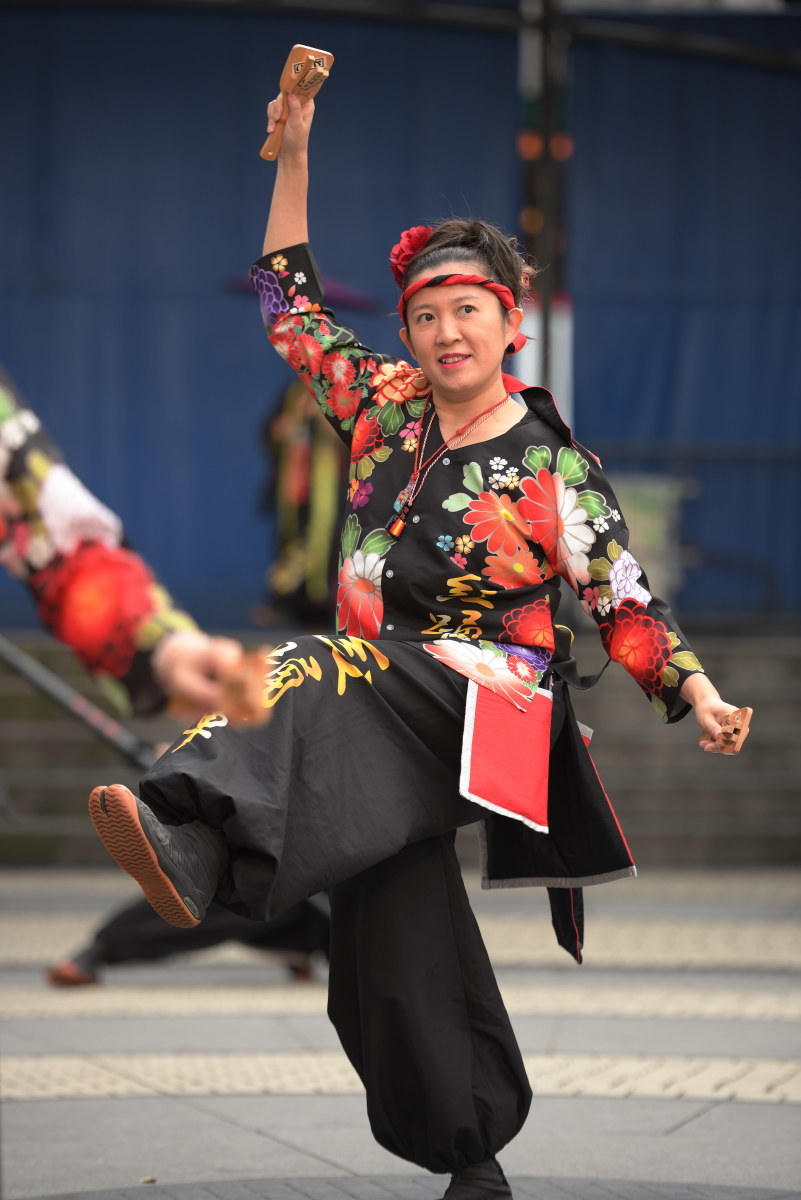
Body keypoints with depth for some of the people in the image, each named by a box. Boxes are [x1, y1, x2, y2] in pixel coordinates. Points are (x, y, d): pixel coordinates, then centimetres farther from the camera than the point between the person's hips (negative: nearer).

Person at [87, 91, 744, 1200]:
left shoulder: (556, 470, 0)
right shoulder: (386, 411, 12)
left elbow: (625, 606, 2)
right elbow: (289, 298, 18)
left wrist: (697, 690, -12)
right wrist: (294, 153, 12)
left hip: (488, 698, -6)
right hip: (395, 706, 6)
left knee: (324, 681, -35)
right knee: (394, 923, -2)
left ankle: (194, 843, -60)